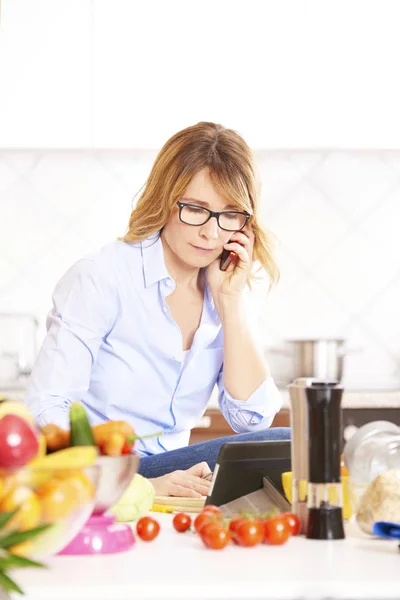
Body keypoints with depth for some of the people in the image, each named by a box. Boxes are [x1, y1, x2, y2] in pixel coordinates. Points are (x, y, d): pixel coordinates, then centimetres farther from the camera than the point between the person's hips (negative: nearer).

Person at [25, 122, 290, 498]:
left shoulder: (226, 287, 7)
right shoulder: (100, 279, -12)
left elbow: (253, 419, -2)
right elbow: (46, 413, -20)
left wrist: (231, 301, -9)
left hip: (167, 472, 6)